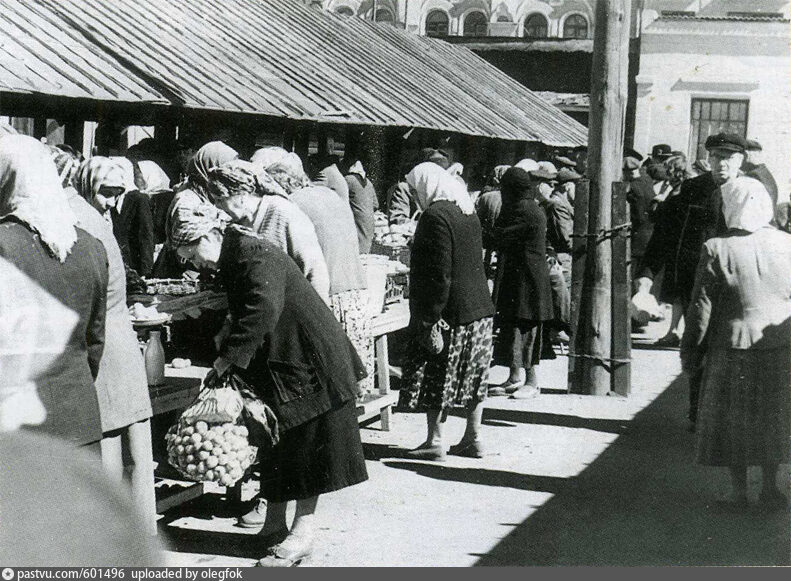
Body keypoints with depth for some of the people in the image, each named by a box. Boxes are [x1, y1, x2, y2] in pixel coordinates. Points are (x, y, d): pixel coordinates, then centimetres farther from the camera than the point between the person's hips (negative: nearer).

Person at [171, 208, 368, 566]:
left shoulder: (255, 255, -18)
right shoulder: (230, 265, 13)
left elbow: (264, 309, -31)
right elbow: (241, 316, 14)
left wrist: (228, 358, -26)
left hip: (311, 362, -10)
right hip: (274, 364, 10)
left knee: (306, 446, -4)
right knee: (275, 445, 12)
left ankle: (302, 535, 1)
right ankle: (274, 527, 21)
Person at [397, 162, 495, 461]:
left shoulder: (435, 215, -16)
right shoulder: (468, 212, 11)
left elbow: (439, 274, -21)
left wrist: (429, 319, -20)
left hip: (450, 309, -9)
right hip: (478, 306, 9)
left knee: (435, 377, 1)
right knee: (472, 375, 13)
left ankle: (435, 441, 6)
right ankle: (473, 438, 18)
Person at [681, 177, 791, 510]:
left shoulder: (717, 250, -13)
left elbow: (702, 307, -10)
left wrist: (691, 352, 0)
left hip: (733, 348, -3)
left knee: (734, 421, 11)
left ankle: (739, 491, 17)